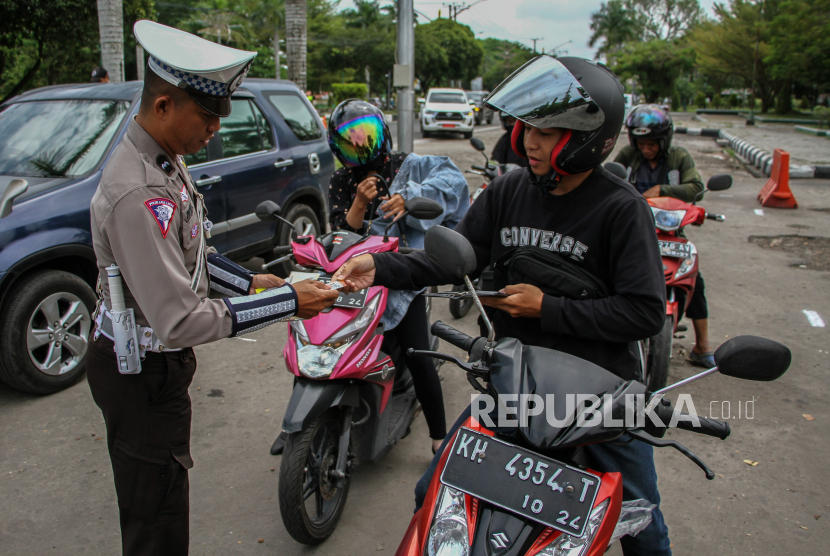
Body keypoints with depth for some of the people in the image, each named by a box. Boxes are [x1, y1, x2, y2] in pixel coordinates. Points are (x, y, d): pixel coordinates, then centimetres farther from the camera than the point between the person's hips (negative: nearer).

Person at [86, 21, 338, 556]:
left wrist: (249, 282, 3)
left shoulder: (164, 158, 2)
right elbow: (180, 321, -31)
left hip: (154, 360, 10)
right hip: (142, 374, -10)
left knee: (157, 508, 27)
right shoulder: (139, 196, -31)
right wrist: (287, 303, -27)